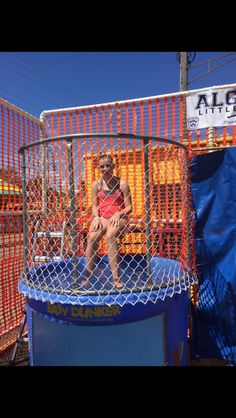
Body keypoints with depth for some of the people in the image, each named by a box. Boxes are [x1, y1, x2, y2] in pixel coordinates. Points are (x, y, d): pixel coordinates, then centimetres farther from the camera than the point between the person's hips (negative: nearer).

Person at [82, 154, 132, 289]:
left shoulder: (122, 183, 1)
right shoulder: (96, 184, 8)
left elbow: (129, 207, 0)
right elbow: (95, 206, 9)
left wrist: (117, 215, -17)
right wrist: (96, 218, -11)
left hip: (119, 217, -2)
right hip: (102, 217, 3)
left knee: (110, 235, -34)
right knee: (91, 237, -27)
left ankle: (116, 277, -30)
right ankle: (88, 276, -17)